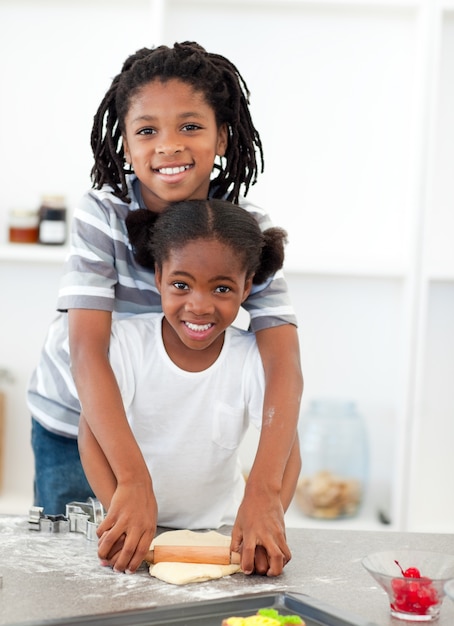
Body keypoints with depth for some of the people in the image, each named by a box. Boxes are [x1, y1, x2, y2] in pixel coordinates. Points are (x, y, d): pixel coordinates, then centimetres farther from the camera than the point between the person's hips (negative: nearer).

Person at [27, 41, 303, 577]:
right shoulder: (101, 216, -23)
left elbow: (283, 365, -29)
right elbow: (87, 350, -34)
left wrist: (263, 490, -45)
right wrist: (133, 480, -47)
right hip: (75, 420, -1)